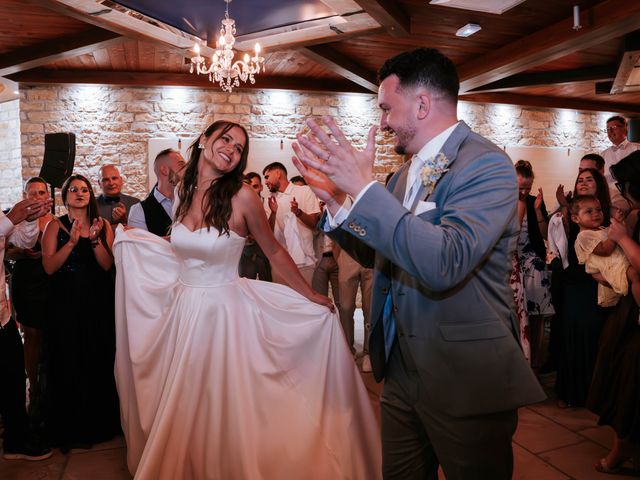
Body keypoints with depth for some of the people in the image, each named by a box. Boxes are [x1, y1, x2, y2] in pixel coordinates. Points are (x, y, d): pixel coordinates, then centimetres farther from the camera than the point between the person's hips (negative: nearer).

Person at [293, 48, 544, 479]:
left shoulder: (486, 164, -17)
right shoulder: (408, 170, 6)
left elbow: (445, 264, -32)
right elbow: (373, 253, 12)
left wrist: (364, 188, -28)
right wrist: (336, 196, -3)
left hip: (465, 379, -7)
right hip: (401, 367, 7)